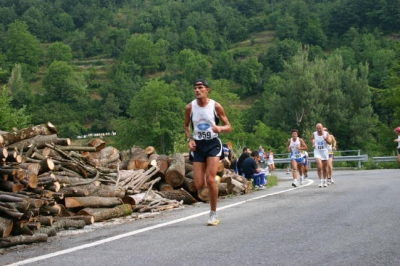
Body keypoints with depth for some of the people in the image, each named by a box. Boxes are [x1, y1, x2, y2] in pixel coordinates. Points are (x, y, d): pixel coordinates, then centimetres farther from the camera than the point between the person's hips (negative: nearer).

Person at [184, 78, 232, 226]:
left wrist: (220, 128, -23)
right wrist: (189, 139, -3)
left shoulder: (216, 106, -7)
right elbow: (186, 125, 14)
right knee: (199, 185, -4)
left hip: (213, 144, -2)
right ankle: (211, 187, 34)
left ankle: (213, 214, 0)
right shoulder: (190, 107, -2)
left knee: (210, 179, -15)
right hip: (198, 146, 3)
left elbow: (228, 127, -1)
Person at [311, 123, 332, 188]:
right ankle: (320, 181, -11)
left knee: (325, 168, 11)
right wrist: (313, 144, 3)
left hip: (324, 152, 1)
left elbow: (329, 142, -13)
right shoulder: (314, 134, -2)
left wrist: (325, 139, -31)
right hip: (317, 152, -1)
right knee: (319, 167, -18)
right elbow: (312, 139, 21)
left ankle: (324, 181, 27)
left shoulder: (326, 133, -6)